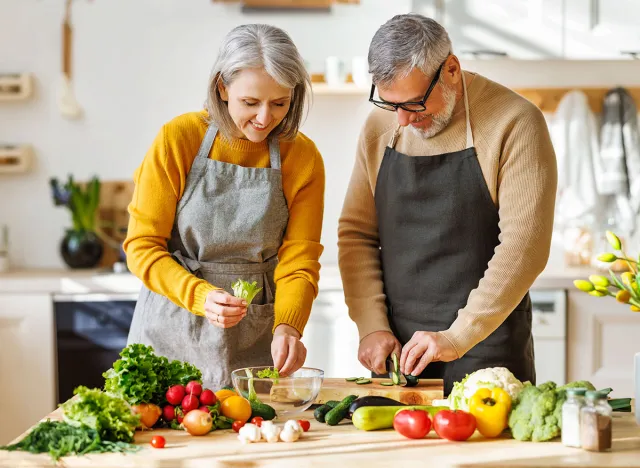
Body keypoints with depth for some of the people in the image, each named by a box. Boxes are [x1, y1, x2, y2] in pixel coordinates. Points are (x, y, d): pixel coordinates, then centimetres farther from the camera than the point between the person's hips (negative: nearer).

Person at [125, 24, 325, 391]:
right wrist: (201, 296, -26)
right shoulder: (178, 139, -11)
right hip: (172, 332, -1)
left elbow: (299, 262, -6)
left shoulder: (303, 157, -5)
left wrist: (286, 326, -25)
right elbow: (142, 247, -9)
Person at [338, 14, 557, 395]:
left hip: (486, 349, -4)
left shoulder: (514, 123, -11)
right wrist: (372, 325, -4)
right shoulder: (379, 128, 5)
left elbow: (525, 245, -16)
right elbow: (356, 233, 8)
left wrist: (459, 336, -21)